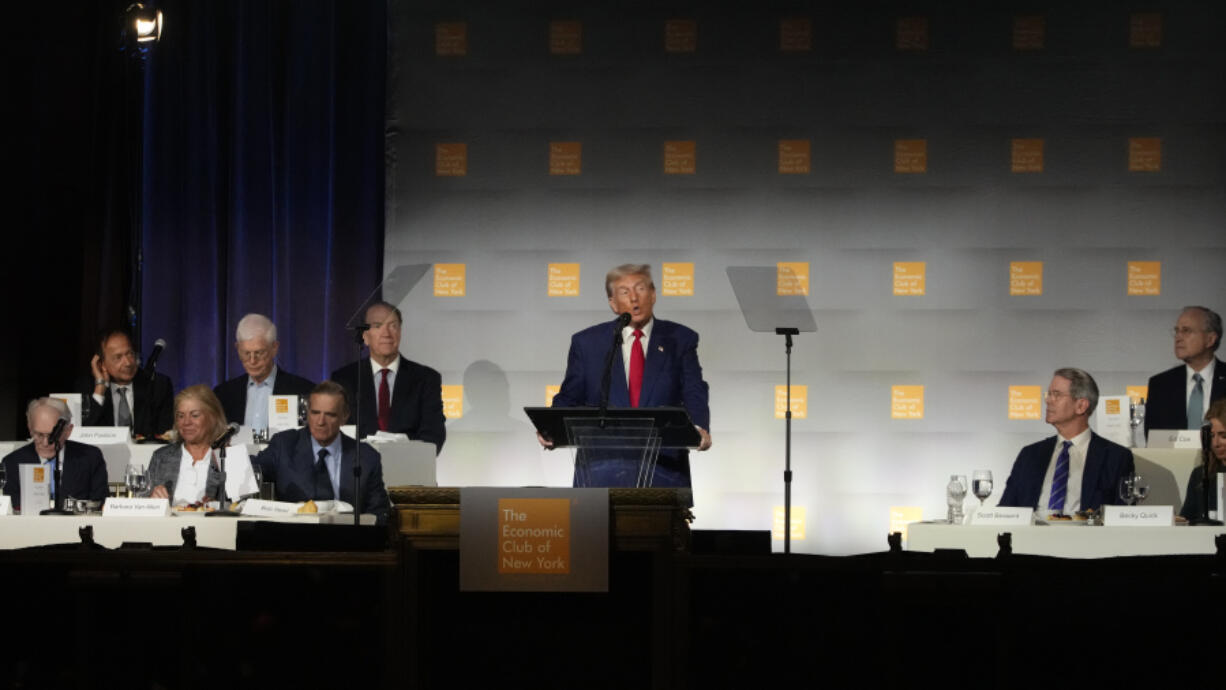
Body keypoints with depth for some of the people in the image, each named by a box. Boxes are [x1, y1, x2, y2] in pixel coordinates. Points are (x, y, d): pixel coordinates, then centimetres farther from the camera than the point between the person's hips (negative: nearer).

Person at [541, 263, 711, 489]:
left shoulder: (679, 340, 10)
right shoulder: (587, 342, 11)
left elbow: (694, 395, 1)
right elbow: (570, 398, 11)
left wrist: (699, 428, -20)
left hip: (663, 468, 0)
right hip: (603, 471, 0)